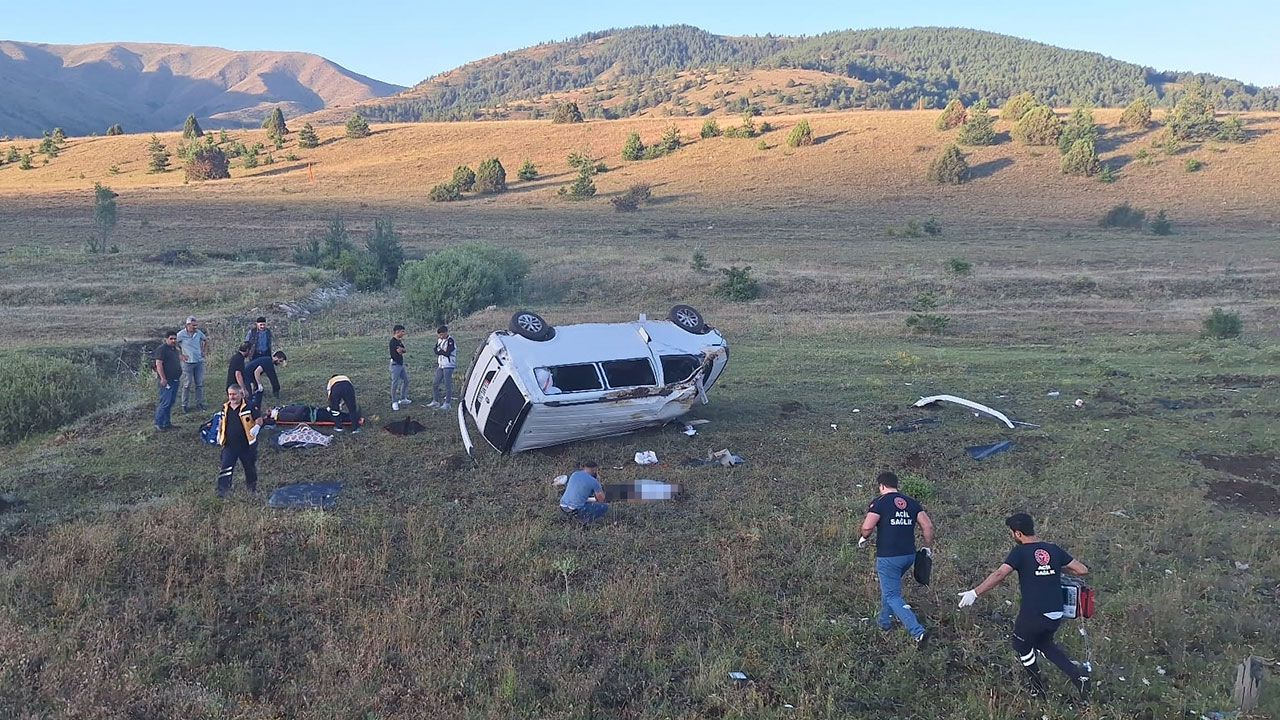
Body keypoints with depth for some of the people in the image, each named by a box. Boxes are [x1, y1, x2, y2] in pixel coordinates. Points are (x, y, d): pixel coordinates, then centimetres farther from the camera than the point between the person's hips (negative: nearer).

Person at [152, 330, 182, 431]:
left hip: (175, 380, 9)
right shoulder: (162, 349, -12)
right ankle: (159, 424, -2)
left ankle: (166, 422, 20)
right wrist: (163, 378, -22)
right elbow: (158, 364, -18)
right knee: (165, 403, -9)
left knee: (171, 402, 12)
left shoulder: (175, 349, 16)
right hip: (166, 380, -9)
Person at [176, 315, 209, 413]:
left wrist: (204, 351, 12)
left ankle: (199, 403, 19)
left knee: (199, 384, 9)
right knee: (187, 385, 2)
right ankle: (185, 405, 11)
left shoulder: (199, 332, 1)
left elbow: (206, 340, 20)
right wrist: (181, 355, -6)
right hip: (188, 362, -4)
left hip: (199, 361, 4)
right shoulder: (181, 334, -11)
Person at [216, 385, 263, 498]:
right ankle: (223, 490, -1)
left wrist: (256, 427, -30)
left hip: (247, 444, -3)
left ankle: (252, 487, 35)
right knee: (225, 467, -7)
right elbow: (222, 422, 20)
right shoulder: (225, 408, 3)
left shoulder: (248, 407, -12)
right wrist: (219, 433, 12)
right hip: (229, 445, 3)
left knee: (250, 467, 14)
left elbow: (259, 419, -10)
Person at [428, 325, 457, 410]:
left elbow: (447, 353, -20)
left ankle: (447, 403, 3)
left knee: (447, 385, -4)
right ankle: (435, 401, 21)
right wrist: (442, 351, -12)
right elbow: (436, 350, 7)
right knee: (435, 384, 10)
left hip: (448, 365, -8)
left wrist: (439, 351, -6)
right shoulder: (440, 340, 10)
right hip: (440, 365, 8)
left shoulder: (450, 341, -14)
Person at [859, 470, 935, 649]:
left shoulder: (879, 502, -8)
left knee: (892, 596, -1)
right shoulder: (912, 502, 8)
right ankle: (885, 621, 36)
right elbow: (928, 525, 2)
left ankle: (918, 631, -13)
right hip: (909, 555, 7)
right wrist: (927, 547, 14)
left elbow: (867, 526, -19)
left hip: (888, 557, -7)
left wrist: (864, 537, 2)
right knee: (890, 587, 27)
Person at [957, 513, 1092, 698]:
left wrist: (975, 593, -24)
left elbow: (999, 574, -22)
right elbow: (1083, 570, 8)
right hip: (1056, 615, 5)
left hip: (1032, 614, -5)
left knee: (1022, 646, 22)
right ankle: (1077, 673, 13)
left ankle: (1038, 688, 30)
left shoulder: (1020, 551, -10)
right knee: (1044, 643, 30)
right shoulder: (1054, 550, 5)